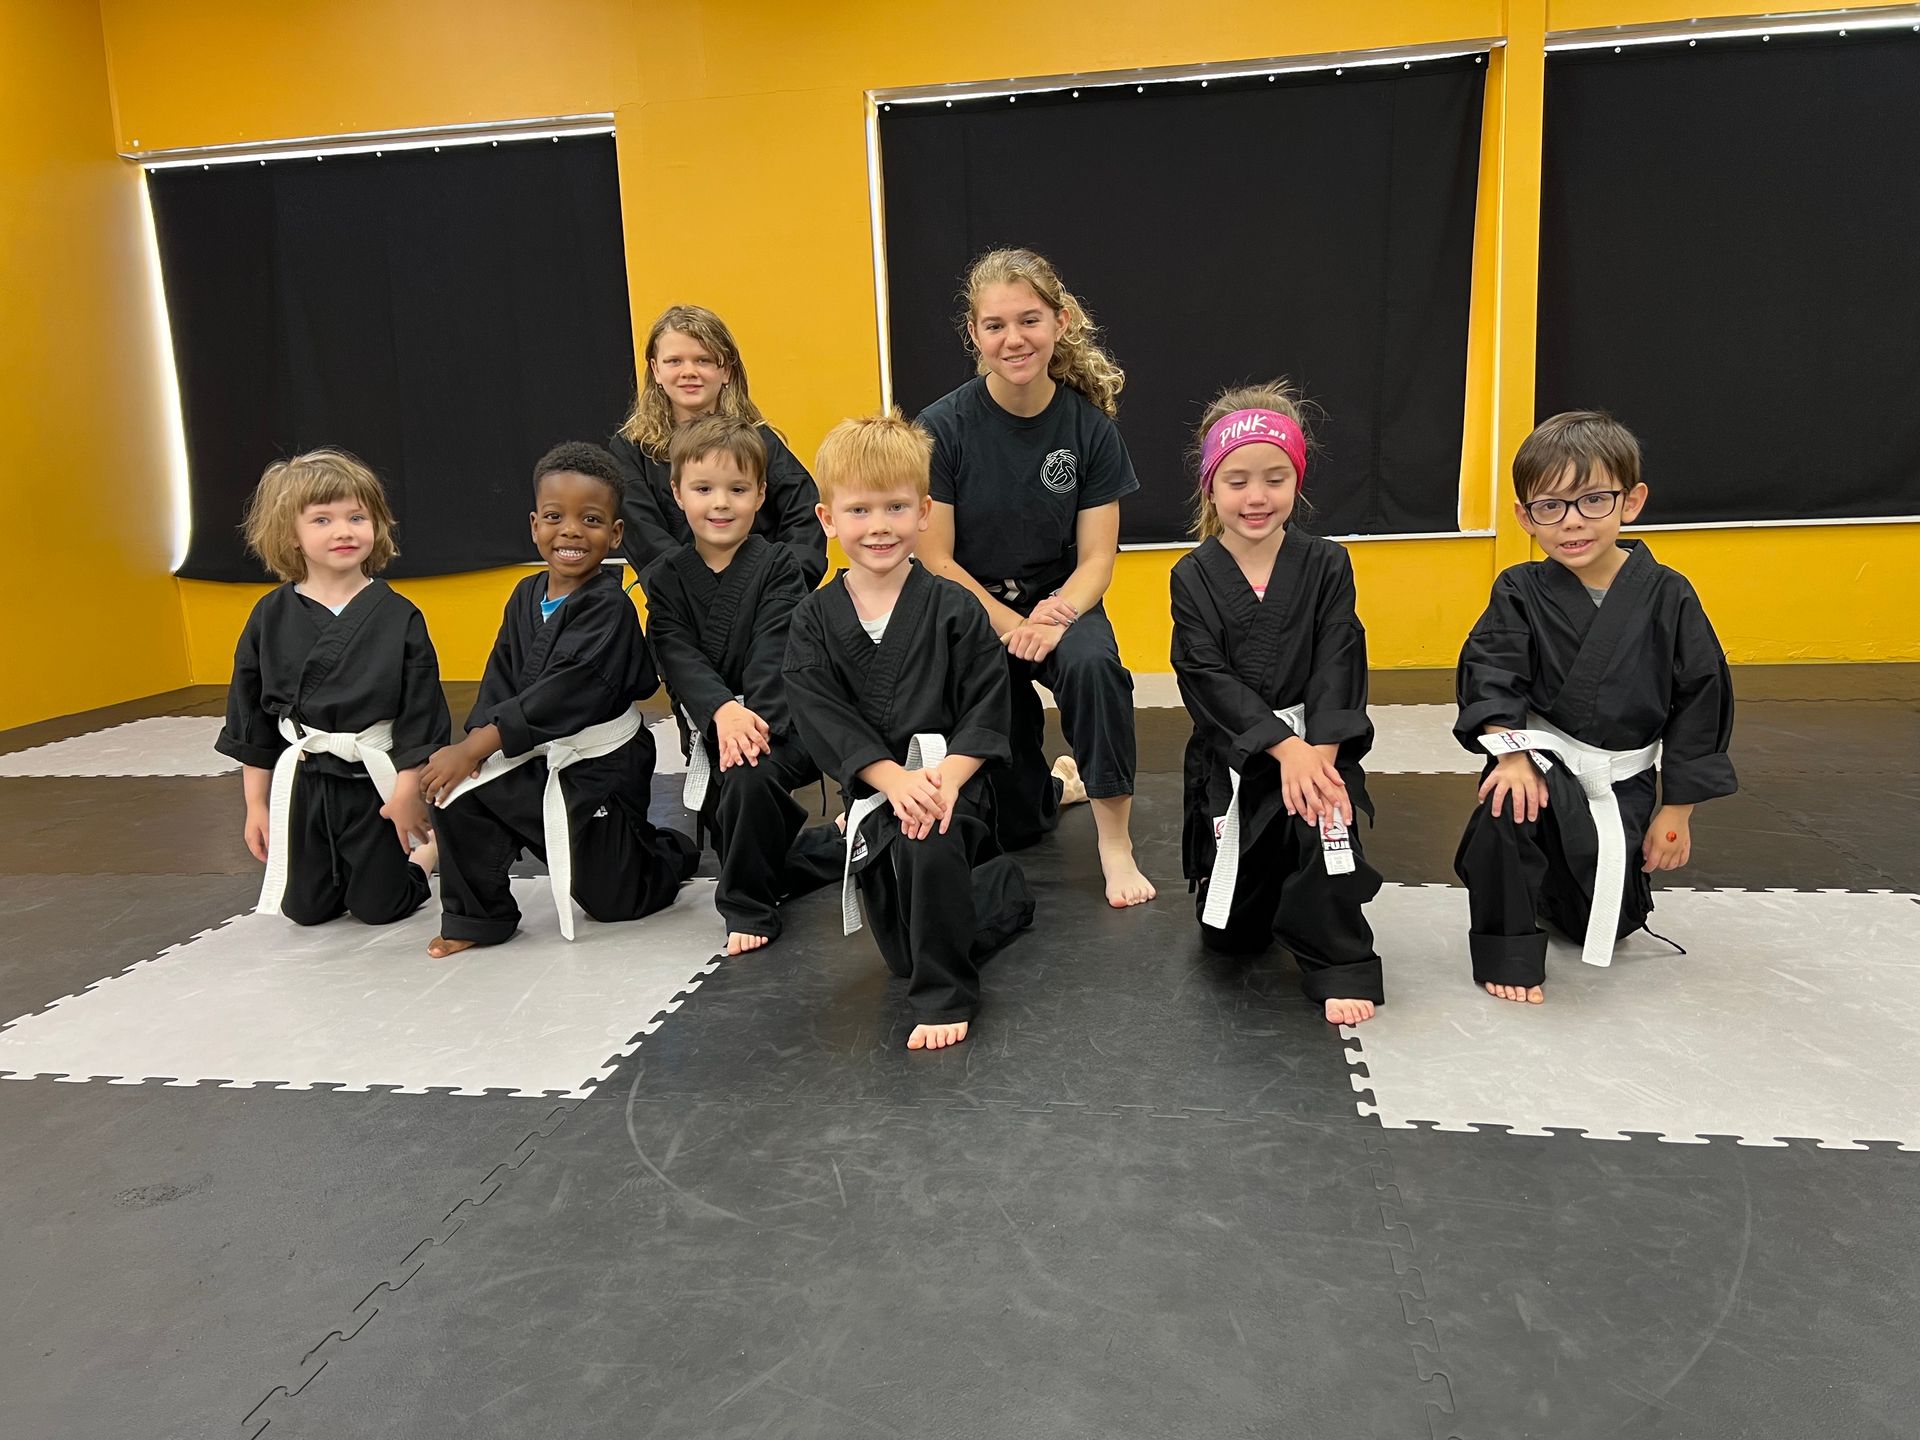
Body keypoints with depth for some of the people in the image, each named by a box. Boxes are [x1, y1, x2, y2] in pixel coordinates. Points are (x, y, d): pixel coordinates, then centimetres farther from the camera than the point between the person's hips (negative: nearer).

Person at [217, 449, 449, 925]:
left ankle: (426, 852, 35)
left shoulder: (398, 617, -10)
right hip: (301, 782, 3)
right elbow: (251, 715, 5)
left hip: (375, 780, -3)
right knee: (305, 910, 12)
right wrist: (256, 804, 6)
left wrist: (408, 790, -9)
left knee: (379, 907, 7)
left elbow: (420, 711, -7)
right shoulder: (271, 617, -2)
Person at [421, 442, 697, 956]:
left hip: (601, 766, -5)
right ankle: (475, 917, 2)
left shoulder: (610, 608, -21)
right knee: (458, 797, -18)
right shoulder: (526, 596, 1)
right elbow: (501, 678, 0)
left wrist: (479, 744, -30)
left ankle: (672, 855, 38)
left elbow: (565, 694, -29)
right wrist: (474, 742, -18)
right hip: (535, 757, 6)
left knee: (613, 900, 5)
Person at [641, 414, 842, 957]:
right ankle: (840, 844, 36)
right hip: (710, 731, 5)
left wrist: (754, 718, -33)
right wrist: (722, 711, -28)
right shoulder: (665, 578, 4)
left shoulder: (778, 565, -5)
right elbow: (679, 657, -10)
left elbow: (774, 652, -16)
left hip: (780, 723, -5)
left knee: (749, 778, -34)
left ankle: (749, 909, -13)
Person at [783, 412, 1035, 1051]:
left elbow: (987, 708, -7)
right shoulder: (814, 621, -1)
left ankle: (946, 998, -13)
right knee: (904, 954, 11)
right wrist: (894, 779, -21)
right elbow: (824, 719, -8)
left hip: (951, 781, -3)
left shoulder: (954, 608, -5)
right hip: (871, 792, 4)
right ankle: (1003, 889, 41)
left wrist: (946, 775, -22)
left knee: (928, 850, -37)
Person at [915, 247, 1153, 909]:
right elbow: (936, 560, -12)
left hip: (1061, 604, 1)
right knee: (1009, 825, 3)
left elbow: (1096, 558, -8)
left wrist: (1053, 619, -27)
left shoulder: (1089, 425, -8)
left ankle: (1115, 841, -21)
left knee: (1092, 663, -38)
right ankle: (1060, 784, 41)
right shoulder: (943, 427, -13)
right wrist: (1011, 626, -23)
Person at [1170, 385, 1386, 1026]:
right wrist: (1284, 748, -24)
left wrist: (1319, 750, -26)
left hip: (1314, 741, -1)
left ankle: (1341, 968, -12)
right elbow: (1209, 677, -13)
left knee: (1321, 822, -34)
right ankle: (1270, 885, 42)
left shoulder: (1327, 566, -2)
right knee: (1231, 936, 6)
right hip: (1229, 757, 1)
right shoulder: (1194, 577, -4)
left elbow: (1338, 666, -10)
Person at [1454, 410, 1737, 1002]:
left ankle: (1553, 890, 45)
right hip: (1540, 758, -2)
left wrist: (1676, 811, -1)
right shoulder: (1520, 592, -6)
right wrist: (1510, 753, -35)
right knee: (1507, 810, -37)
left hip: (1623, 779, 2)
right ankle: (1508, 947, -16)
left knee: (1609, 922, 9)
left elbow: (1700, 701, -2)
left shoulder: (1667, 598, -7)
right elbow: (1490, 671, -17)